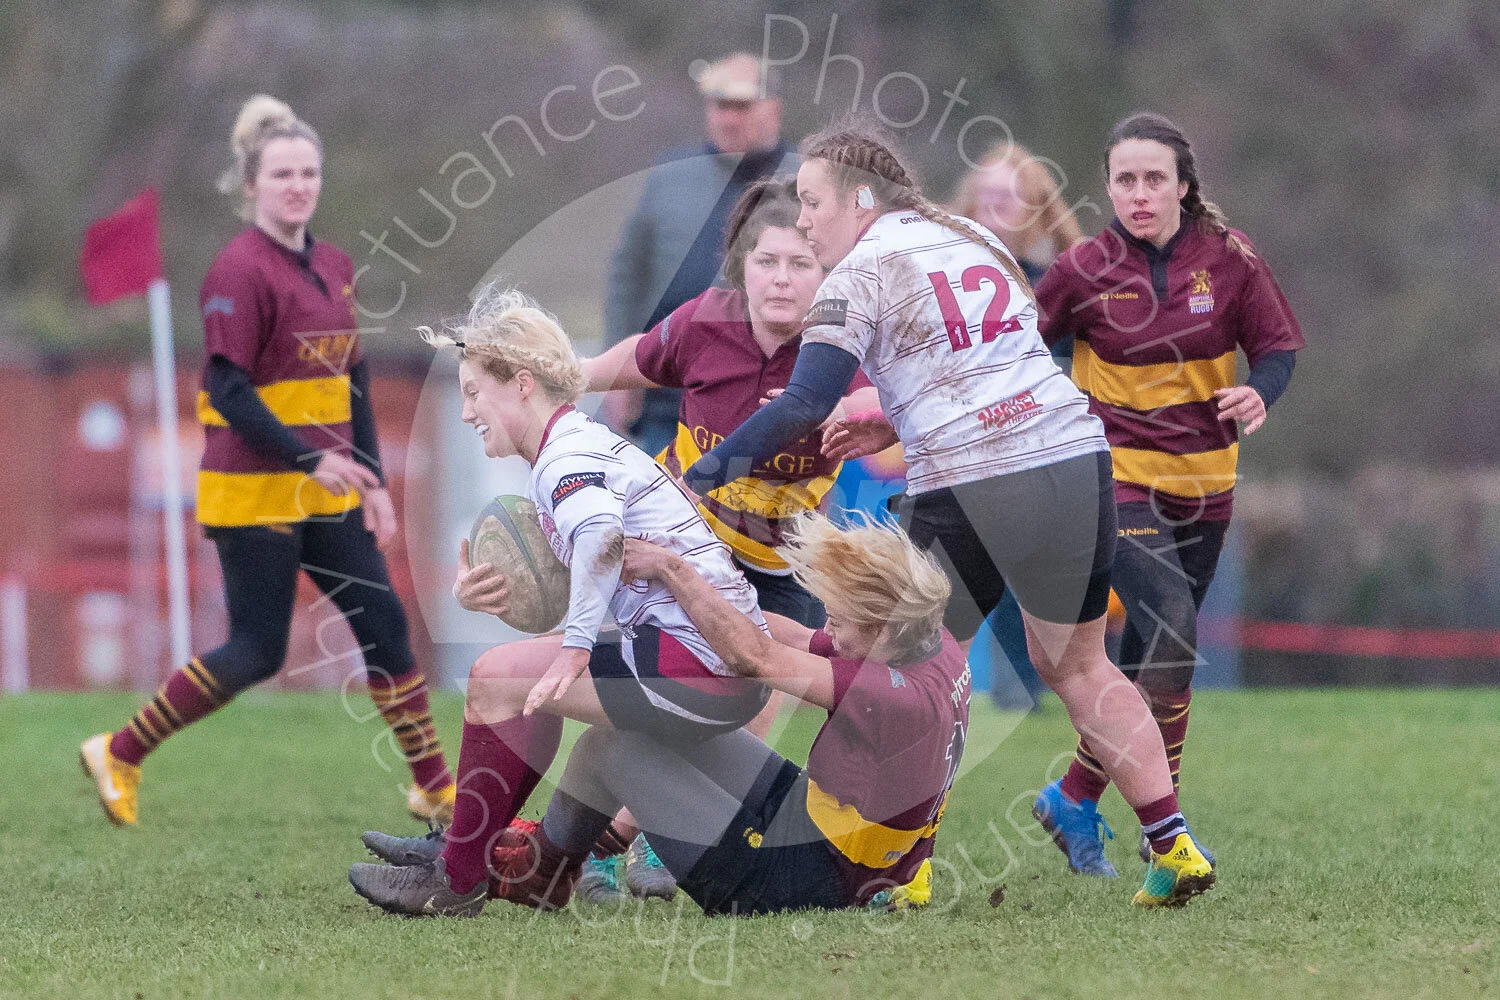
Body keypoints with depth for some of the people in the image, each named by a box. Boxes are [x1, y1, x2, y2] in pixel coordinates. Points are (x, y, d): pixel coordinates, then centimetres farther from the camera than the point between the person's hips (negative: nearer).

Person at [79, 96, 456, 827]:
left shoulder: (333, 268, 11)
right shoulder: (240, 273, -14)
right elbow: (230, 391, -18)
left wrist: (372, 482, 12)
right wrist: (311, 461, -23)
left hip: (326, 491, 8)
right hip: (252, 492, -7)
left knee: (384, 625, 3)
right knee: (258, 652, -4)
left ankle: (436, 790, 9)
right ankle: (119, 754, 9)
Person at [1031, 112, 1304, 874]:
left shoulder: (1228, 258, -4)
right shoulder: (1083, 271, -7)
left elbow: (1278, 344, 0)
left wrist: (1258, 393, -20)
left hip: (1204, 482, 4)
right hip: (1118, 477, -4)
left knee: (1149, 658, 10)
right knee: (1170, 627, -22)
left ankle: (1074, 800, 29)